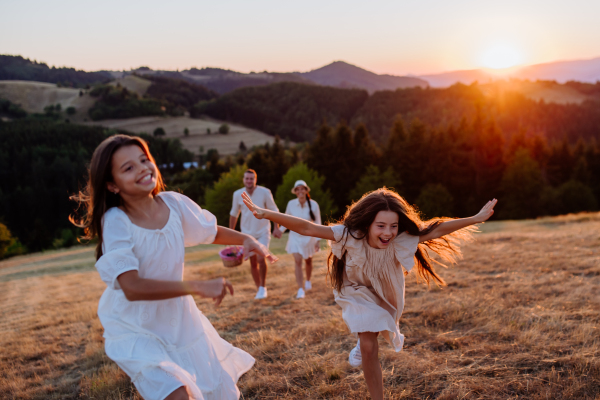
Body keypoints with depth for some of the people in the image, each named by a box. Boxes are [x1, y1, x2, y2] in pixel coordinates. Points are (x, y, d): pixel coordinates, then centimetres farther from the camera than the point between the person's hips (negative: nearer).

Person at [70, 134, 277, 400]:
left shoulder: (173, 203, -9)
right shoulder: (116, 221, -22)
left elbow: (212, 232, 9)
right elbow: (132, 288, -32)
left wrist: (246, 239, -10)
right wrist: (198, 287, -35)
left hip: (178, 320, 6)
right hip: (136, 330, -5)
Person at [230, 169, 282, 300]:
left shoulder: (265, 192, -11)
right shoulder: (238, 194, -4)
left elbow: (273, 210, -2)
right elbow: (234, 214, 9)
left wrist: (276, 227, -10)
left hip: (263, 232, -3)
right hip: (247, 234, 3)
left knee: (261, 259, -18)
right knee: (253, 263, 7)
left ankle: (263, 287, 1)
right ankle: (258, 289, 22)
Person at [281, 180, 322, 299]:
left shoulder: (313, 205, -14)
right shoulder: (291, 204, -10)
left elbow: (317, 223, -8)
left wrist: (318, 240, -10)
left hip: (309, 237, 0)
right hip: (295, 237, 0)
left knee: (308, 261, 18)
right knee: (298, 262, -13)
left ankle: (308, 281, 45)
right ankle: (301, 289, -14)